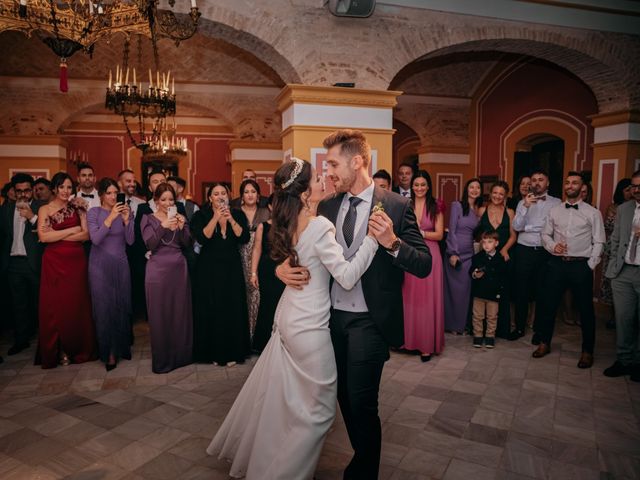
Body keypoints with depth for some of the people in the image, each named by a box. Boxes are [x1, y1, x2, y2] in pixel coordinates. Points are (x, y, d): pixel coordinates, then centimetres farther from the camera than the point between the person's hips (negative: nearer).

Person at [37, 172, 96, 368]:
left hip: (76, 261, 1)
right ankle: (58, 350, 17)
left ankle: (77, 348, 18)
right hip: (54, 262, -1)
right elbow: (43, 236, -11)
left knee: (76, 304, 4)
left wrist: (58, 235, -9)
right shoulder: (45, 209, 3)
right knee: (55, 305, 3)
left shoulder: (77, 207, 6)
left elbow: (86, 234, -4)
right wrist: (72, 230, -8)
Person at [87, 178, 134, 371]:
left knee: (122, 306, 3)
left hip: (120, 264, 2)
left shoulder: (126, 211, 4)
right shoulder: (94, 212, -3)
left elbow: (130, 241, -2)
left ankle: (121, 346, 20)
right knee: (104, 307, -1)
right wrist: (111, 218, -24)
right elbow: (95, 239, -15)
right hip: (100, 264, -2)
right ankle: (108, 351, 10)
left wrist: (126, 220, -17)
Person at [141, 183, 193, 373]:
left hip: (179, 268, 3)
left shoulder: (180, 217, 12)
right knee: (159, 314, 0)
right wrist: (163, 227, -23)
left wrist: (182, 227, -14)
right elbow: (150, 244, -9)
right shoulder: (148, 219, 4)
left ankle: (181, 354, 20)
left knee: (181, 312, 6)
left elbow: (187, 244, 3)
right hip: (158, 268, -3)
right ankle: (162, 360, 10)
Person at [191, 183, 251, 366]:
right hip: (209, 268, -1)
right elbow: (202, 238, -15)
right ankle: (213, 351, 18)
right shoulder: (201, 215, 0)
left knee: (233, 309, 1)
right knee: (211, 309, 2)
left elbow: (244, 238, -7)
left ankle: (232, 351, 15)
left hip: (232, 267, 1)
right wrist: (216, 218, -19)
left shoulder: (238, 214, 5)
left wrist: (231, 219, -17)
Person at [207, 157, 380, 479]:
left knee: (275, 397, 26)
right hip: (309, 329, -9)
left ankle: (245, 451, 46)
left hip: (288, 320, 9)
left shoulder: (289, 223, 3)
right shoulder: (319, 226, -22)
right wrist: (372, 238, -25)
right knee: (319, 409, 8)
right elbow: (347, 277, -25)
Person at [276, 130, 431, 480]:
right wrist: (282, 267, -11)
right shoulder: (327, 207, 4)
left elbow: (424, 265, -11)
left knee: (362, 405, 3)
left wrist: (392, 242, -28)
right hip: (333, 317, 5)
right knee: (345, 398, 19)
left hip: (368, 321, -5)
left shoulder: (396, 206, -10)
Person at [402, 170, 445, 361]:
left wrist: (419, 232, -11)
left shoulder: (436, 206, 1)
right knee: (409, 299, 6)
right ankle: (410, 339, 20)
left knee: (427, 300, 1)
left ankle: (427, 344, 11)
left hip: (430, 256, -2)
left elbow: (439, 235, -1)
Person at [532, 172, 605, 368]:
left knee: (585, 309, 7)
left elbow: (598, 242, -1)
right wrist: (552, 246, -9)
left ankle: (587, 351, 23)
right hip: (557, 263, 2)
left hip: (581, 265, -2)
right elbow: (545, 234, 11)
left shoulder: (593, 213, 1)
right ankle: (544, 343, 25)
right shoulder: (555, 210, 9)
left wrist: (590, 265, -7)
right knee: (547, 305, 7)